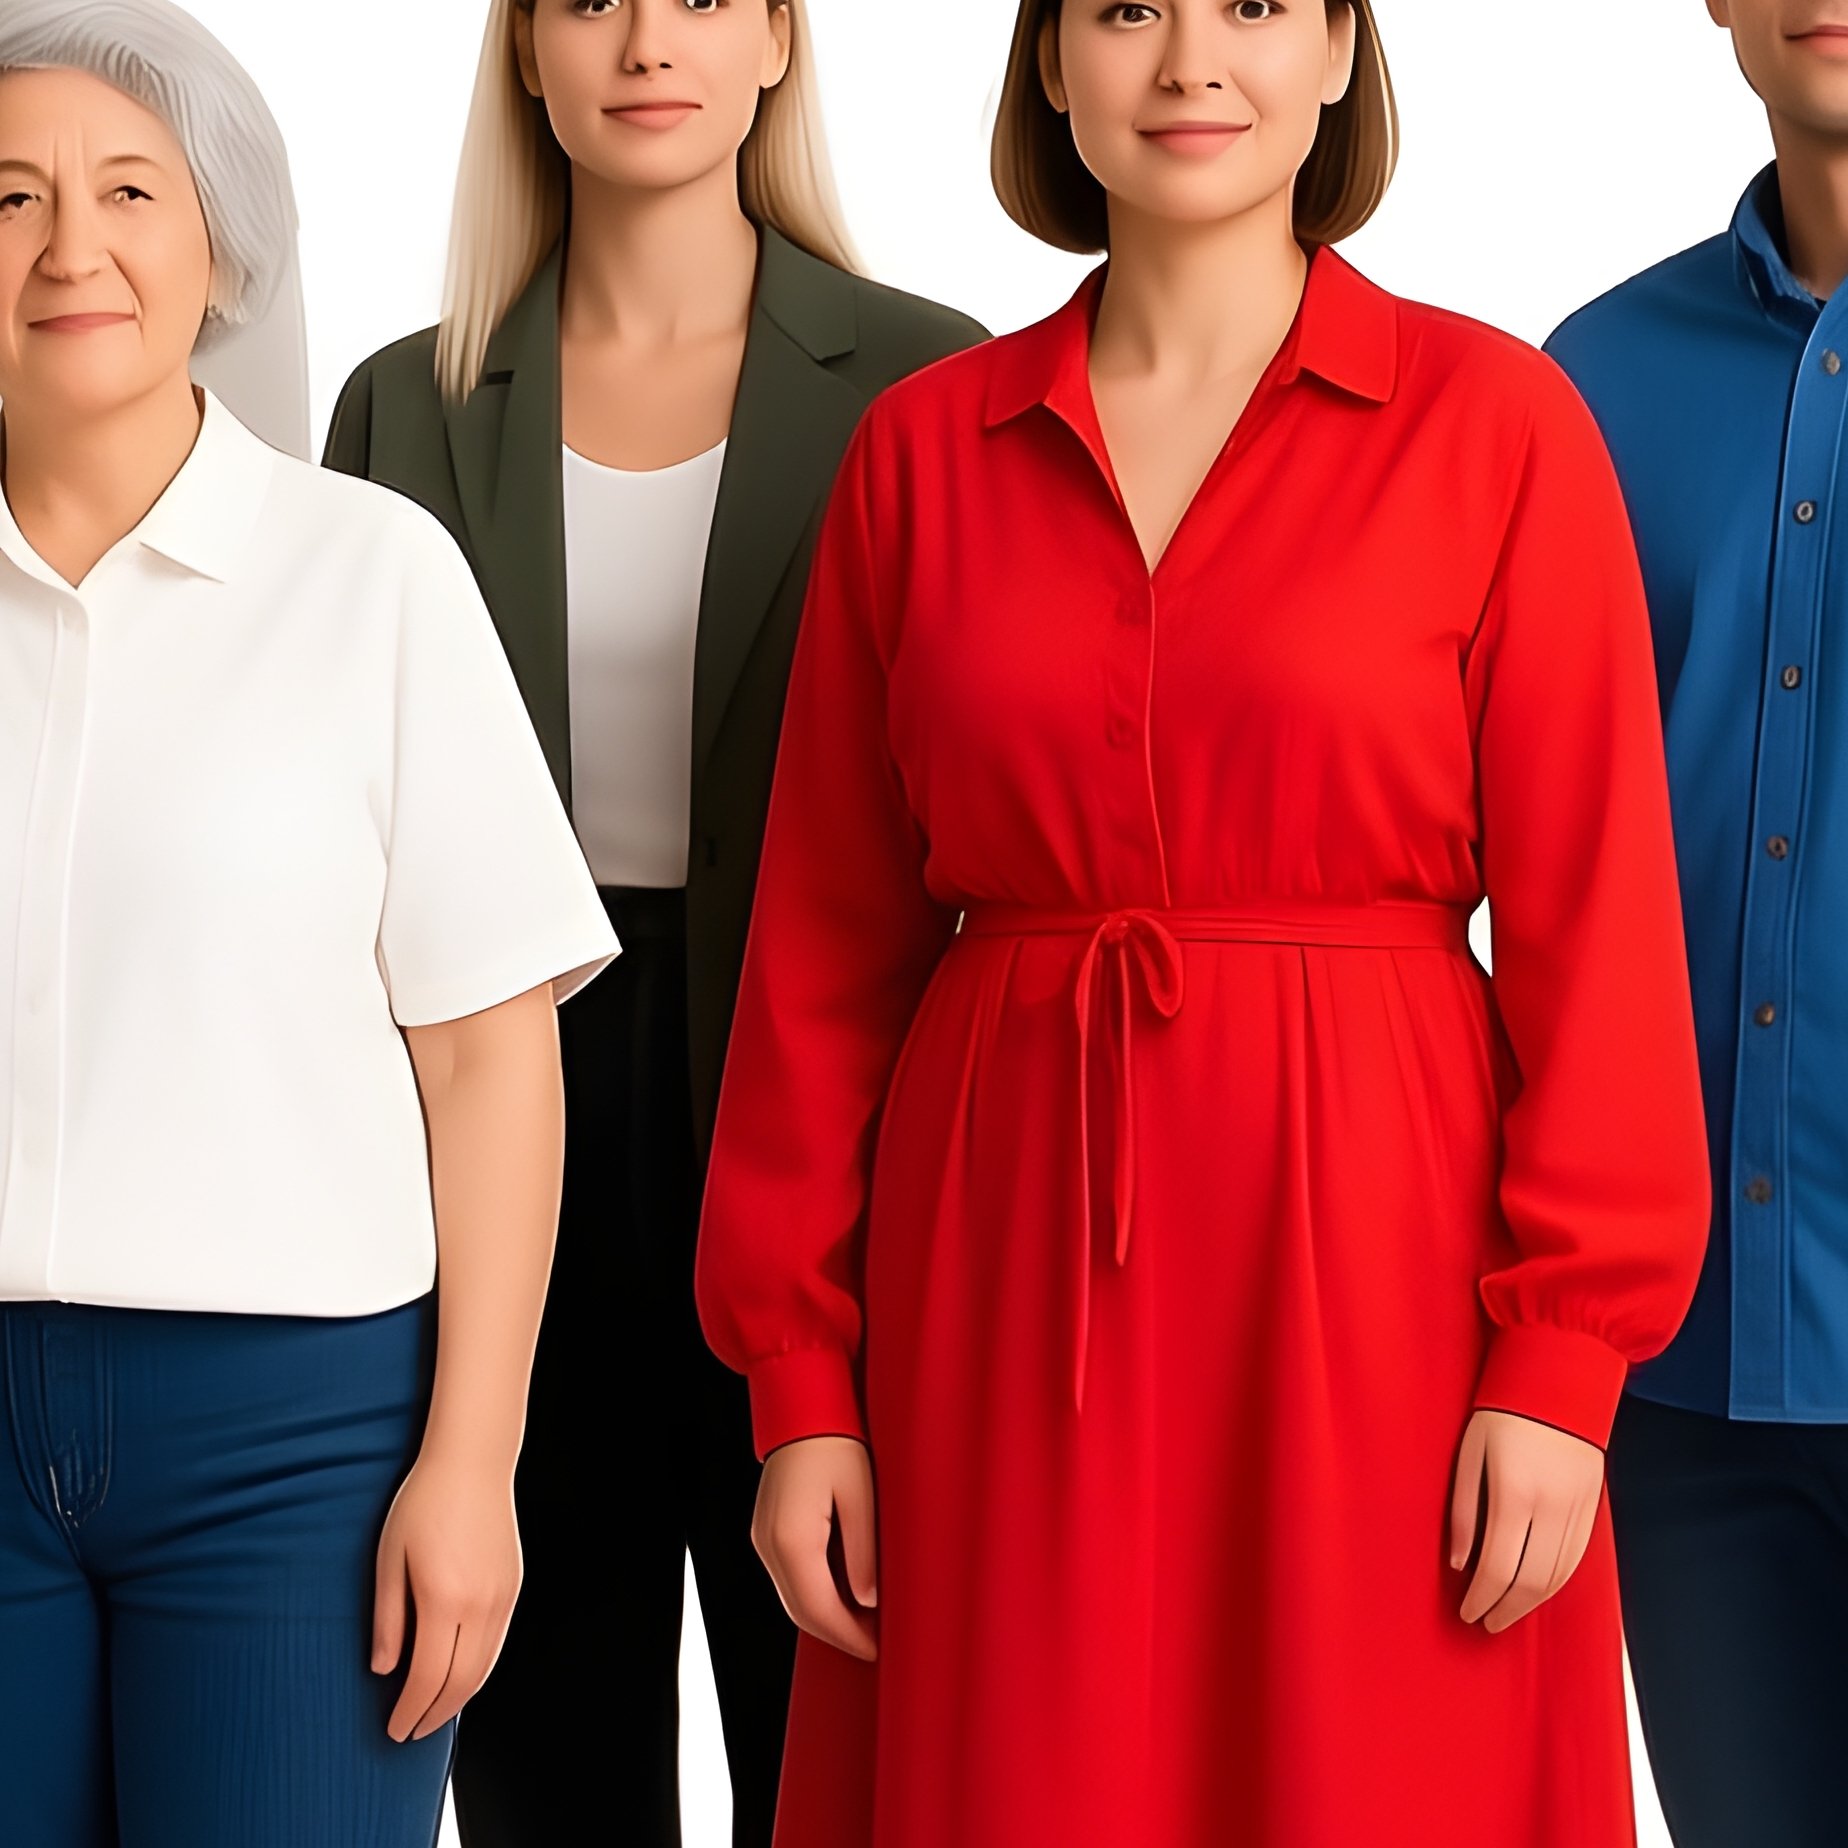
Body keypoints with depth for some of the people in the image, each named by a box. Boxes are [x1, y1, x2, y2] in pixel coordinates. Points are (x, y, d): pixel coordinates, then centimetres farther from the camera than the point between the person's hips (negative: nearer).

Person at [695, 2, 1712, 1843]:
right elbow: (827, 941, 6)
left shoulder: (1497, 422, -1)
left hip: (1370, 1243, -2)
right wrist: (799, 1377, 2)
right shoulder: (922, 447, 6)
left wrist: (1561, 1359, -10)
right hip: (1001, 1260, 2)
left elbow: (1592, 913, -4)